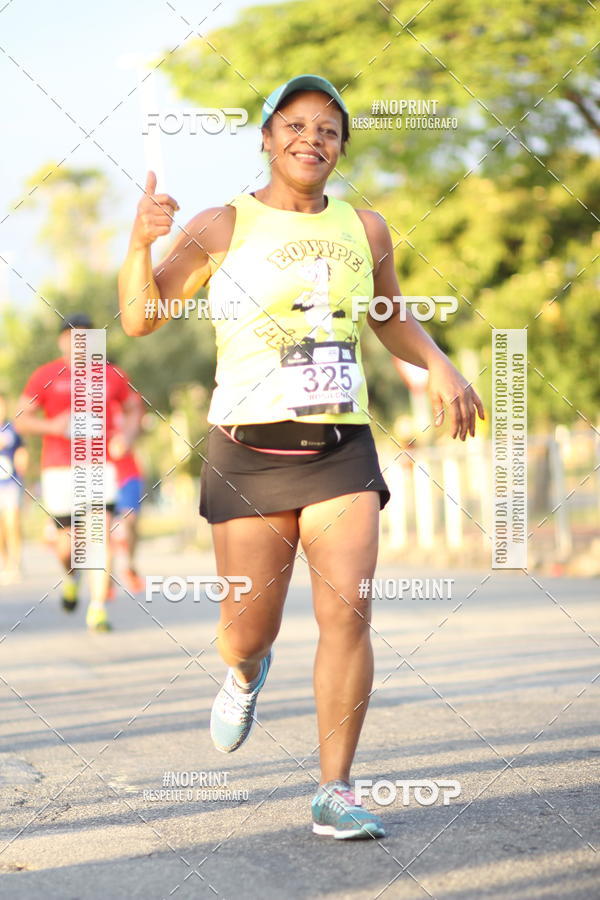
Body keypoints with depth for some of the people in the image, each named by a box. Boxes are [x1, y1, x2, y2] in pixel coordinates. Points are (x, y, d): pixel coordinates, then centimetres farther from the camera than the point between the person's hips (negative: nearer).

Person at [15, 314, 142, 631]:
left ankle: (97, 609, -12)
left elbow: (132, 409, 21)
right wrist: (51, 426, -17)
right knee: (67, 541, 3)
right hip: (59, 468, -1)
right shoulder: (45, 376, 2)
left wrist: (128, 434, 0)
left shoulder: (112, 375, 7)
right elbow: (21, 420, 2)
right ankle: (71, 576, 40)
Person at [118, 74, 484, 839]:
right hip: (249, 454, -2)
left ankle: (334, 794, -9)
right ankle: (247, 672, 42)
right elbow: (139, 319, -6)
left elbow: (391, 320, 26)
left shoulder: (364, 229, 10)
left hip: (340, 453, 2)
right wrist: (140, 240, -24)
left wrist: (439, 366, 6)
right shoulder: (223, 226, 0)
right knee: (248, 630, 3)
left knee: (348, 609, -16)